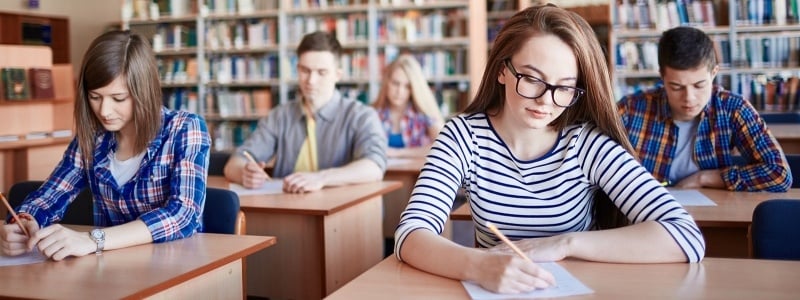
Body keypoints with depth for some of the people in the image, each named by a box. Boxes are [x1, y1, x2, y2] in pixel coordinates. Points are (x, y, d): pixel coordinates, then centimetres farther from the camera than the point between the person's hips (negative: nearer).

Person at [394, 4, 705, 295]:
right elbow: (410, 236, -19)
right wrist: (478, 266, -38)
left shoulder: (588, 143, -10)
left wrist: (564, 244, -23)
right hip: (492, 291, 0)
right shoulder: (464, 136, -8)